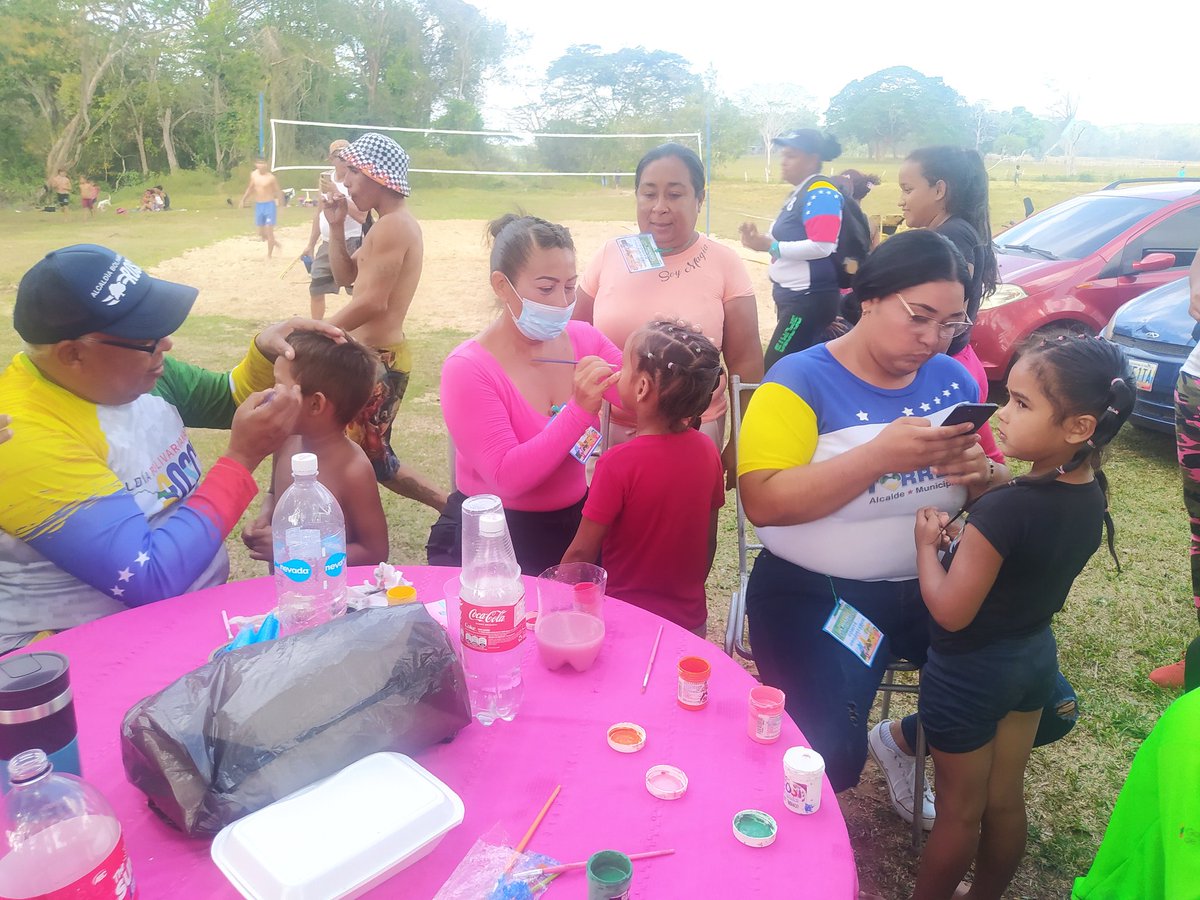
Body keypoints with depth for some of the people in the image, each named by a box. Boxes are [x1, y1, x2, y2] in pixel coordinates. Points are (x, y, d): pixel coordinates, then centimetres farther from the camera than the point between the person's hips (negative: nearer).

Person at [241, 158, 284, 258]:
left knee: (269, 231, -8)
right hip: (258, 205, 5)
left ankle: (269, 255, 1)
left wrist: (279, 206, -9)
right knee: (262, 233, 9)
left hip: (269, 205, -5)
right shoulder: (253, 175, 4)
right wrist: (243, 199, 17)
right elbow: (250, 187, 19)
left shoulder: (270, 177, -10)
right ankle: (275, 243, 35)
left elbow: (278, 191, -5)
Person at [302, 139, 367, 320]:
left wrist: (337, 192, -26)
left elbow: (361, 216, -25)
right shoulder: (325, 178, 9)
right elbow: (319, 212, 18)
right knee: (315, 290, 14)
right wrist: (311, 244, 20)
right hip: (327, 244, 7)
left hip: (350, 244, -7)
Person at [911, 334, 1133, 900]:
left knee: (958, 811, 13)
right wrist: (966, 540, -6)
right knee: (1005, 799, 23)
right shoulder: (1091, 497, -8)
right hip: (1035, 655, 7)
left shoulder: (1005, 509, -32)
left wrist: (927, 543, -13)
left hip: (970, 670, -7)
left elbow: (951, 611, -27)